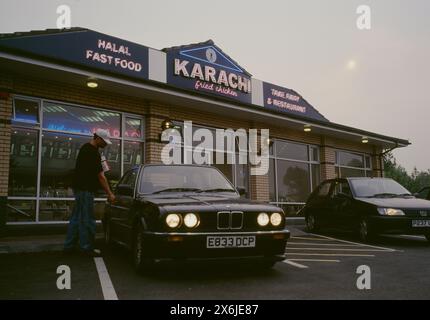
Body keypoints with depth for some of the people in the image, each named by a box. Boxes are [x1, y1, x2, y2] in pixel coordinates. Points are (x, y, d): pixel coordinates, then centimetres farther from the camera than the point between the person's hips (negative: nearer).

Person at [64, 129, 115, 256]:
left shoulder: (85, 148, 13)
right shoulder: (92, 152, -19)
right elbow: (100, 176, -19)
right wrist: (110, 194, -15)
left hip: (79, 188, 10)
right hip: (85, 190, -10)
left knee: (76, 218, 14)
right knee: (87, 220, -3)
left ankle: (69, 246, 19)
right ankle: (87, 247, 3)